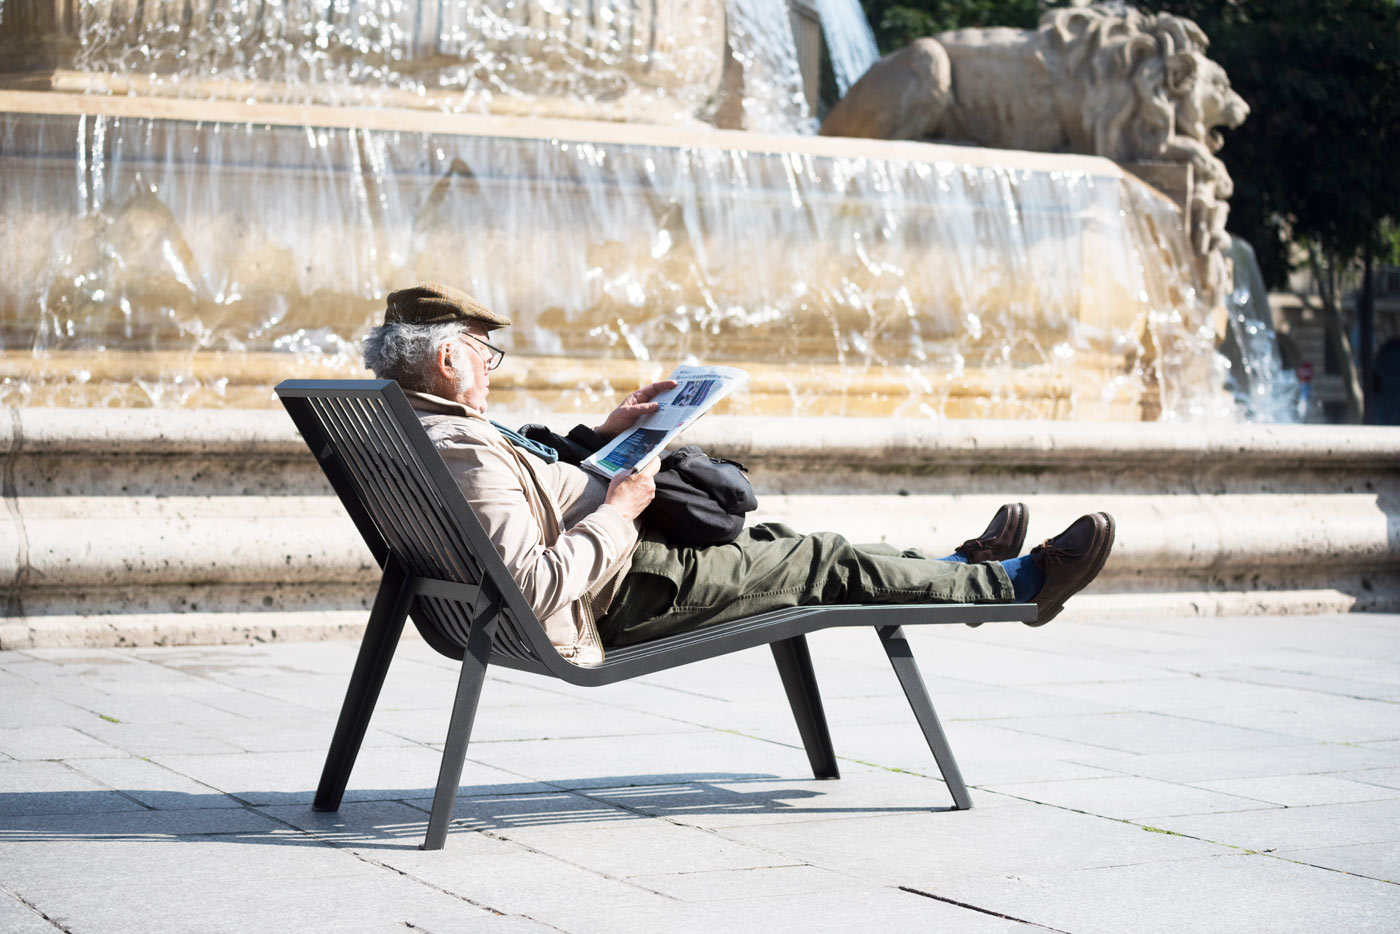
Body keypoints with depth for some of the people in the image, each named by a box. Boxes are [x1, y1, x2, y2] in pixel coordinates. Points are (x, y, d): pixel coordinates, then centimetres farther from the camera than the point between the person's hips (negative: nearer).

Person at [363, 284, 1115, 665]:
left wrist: (602, 433, 17)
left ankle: (960, 569, 39)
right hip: (618, 605, -11)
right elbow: (533, 585, -35)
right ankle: (1014, 584, 20)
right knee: (821, 562, 3)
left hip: (620, 575, 11)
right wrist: (616, 514, -22)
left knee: (772, 543, 23)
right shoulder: (464, 451, -29)